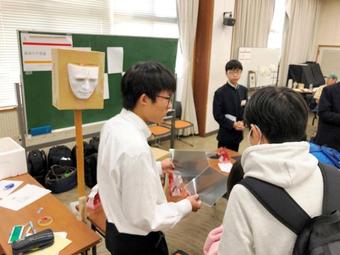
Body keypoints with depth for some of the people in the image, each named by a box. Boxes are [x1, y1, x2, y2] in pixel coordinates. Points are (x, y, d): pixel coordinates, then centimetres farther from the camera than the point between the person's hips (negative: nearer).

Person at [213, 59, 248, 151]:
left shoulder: (244, 90, 5)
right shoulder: (220, 92, -11)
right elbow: (217, 115, -14)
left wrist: (242, 122, -10)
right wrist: (232, 124, -21)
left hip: (238, 132, 5)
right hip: (225, 133, -5)